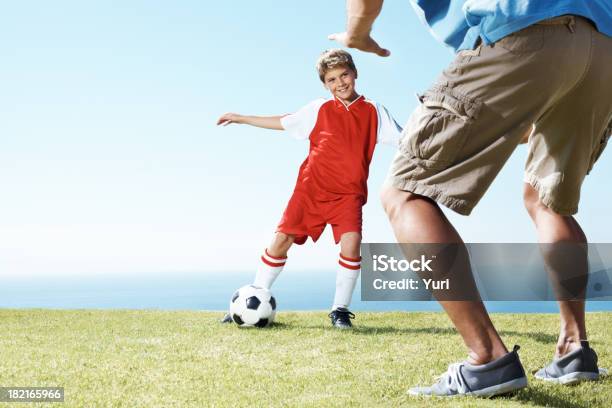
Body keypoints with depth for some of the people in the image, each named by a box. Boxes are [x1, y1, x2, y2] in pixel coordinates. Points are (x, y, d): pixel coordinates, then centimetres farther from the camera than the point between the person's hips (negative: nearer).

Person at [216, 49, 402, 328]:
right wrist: (240, 118, 19)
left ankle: (340, 310, -6)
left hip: (349, 193, -1)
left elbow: (404, 140, 3)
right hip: (310, 189, 1)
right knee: (282, 239, -4)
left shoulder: (373, 112, 5)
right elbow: (283, 123, 16)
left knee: (351, 242, -22)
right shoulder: (319, 110, 7)